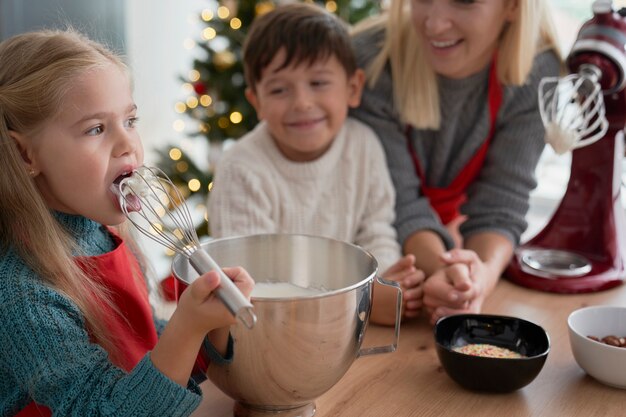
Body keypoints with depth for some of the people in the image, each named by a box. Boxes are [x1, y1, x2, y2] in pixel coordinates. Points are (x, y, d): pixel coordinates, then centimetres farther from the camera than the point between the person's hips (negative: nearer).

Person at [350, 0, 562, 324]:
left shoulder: (537, 71, -21)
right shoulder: (370, 62, -30)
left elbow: (500, 203, -22)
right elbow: (398, 202, -28)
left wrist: (484, 274, -44)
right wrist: (443, 269, -48)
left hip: (450, 232, 3)